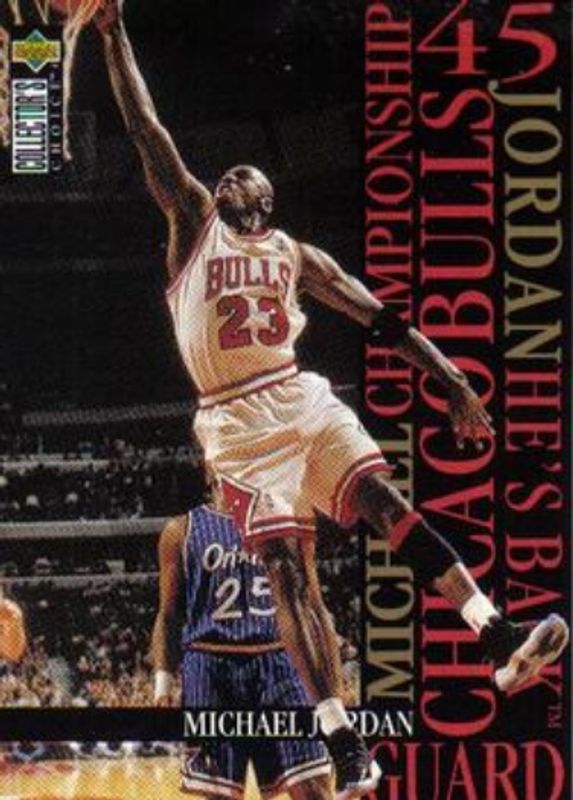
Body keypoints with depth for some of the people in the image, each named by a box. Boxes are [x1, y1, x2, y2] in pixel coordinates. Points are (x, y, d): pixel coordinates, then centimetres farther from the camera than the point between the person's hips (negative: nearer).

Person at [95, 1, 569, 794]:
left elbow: (379, 317, 15)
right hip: (238, 419, -2)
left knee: (388, 503, -17)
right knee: (285, 563, -10)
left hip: (303, 397, 2)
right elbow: (147, 131, 3)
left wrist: (450, 379, 7)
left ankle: (499, 639, -25)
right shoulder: (194, 222, 11)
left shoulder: (293, 253, 18)